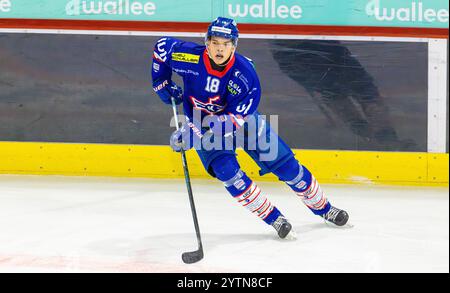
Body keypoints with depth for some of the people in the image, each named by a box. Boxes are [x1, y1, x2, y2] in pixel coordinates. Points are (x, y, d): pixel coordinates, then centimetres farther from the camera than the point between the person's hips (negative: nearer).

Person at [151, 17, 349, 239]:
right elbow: (162, 46, -4)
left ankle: (323, 207, 18)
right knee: (226, 169, -24)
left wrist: (192, 132, -39)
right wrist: (162, 84, -5)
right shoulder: (190, 58, -25)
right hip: (203, 124, 0)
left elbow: (235, 119, -32)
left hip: (242, 119, 0)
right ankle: (274, 218, -11)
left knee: (285, 163, -1)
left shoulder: (244, 73, -30)